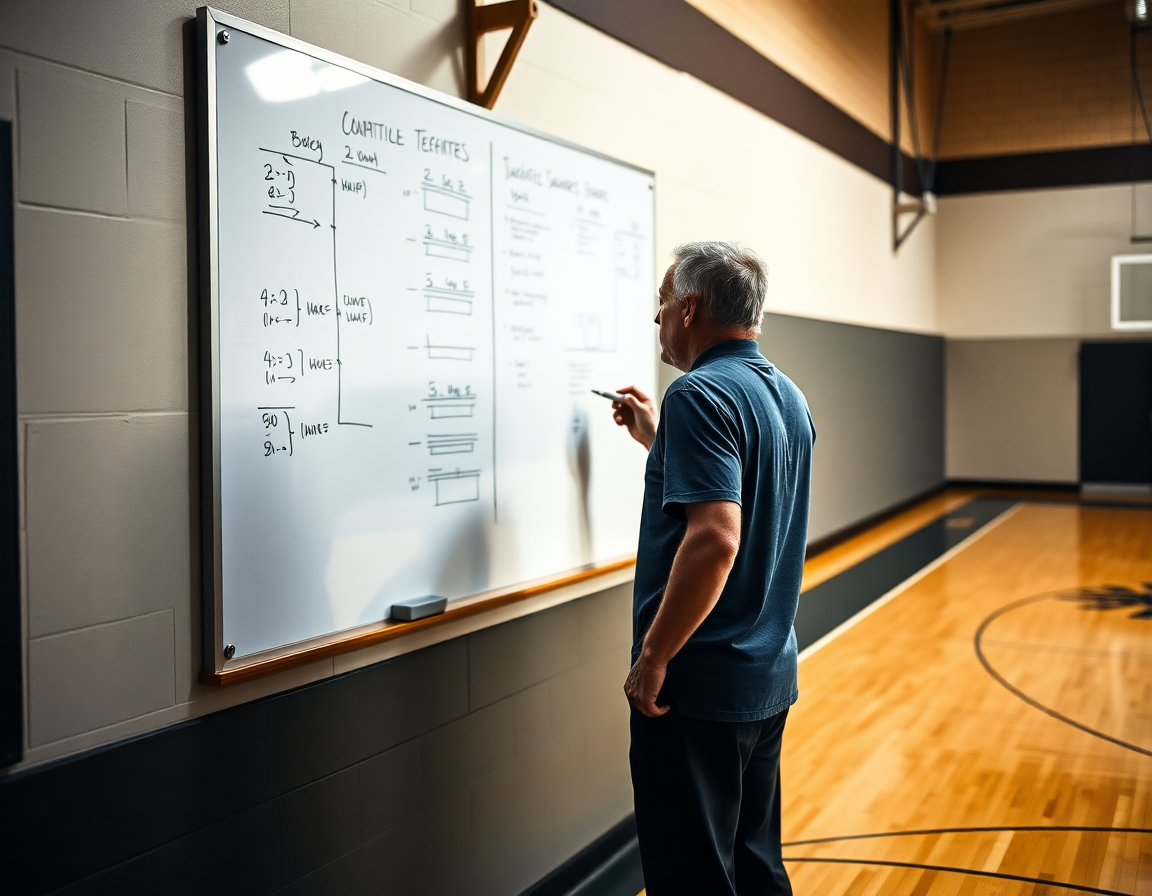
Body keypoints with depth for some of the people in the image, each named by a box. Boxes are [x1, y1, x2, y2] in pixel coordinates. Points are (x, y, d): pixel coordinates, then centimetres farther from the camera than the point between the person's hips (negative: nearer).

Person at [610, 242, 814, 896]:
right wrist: (657, 438, 22)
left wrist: (653, 657, -21)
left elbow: (714, 538, -29)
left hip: (700, 683, -9)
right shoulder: (788, 396, 10)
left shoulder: (700, 395, -18)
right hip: (771, 674, 9)